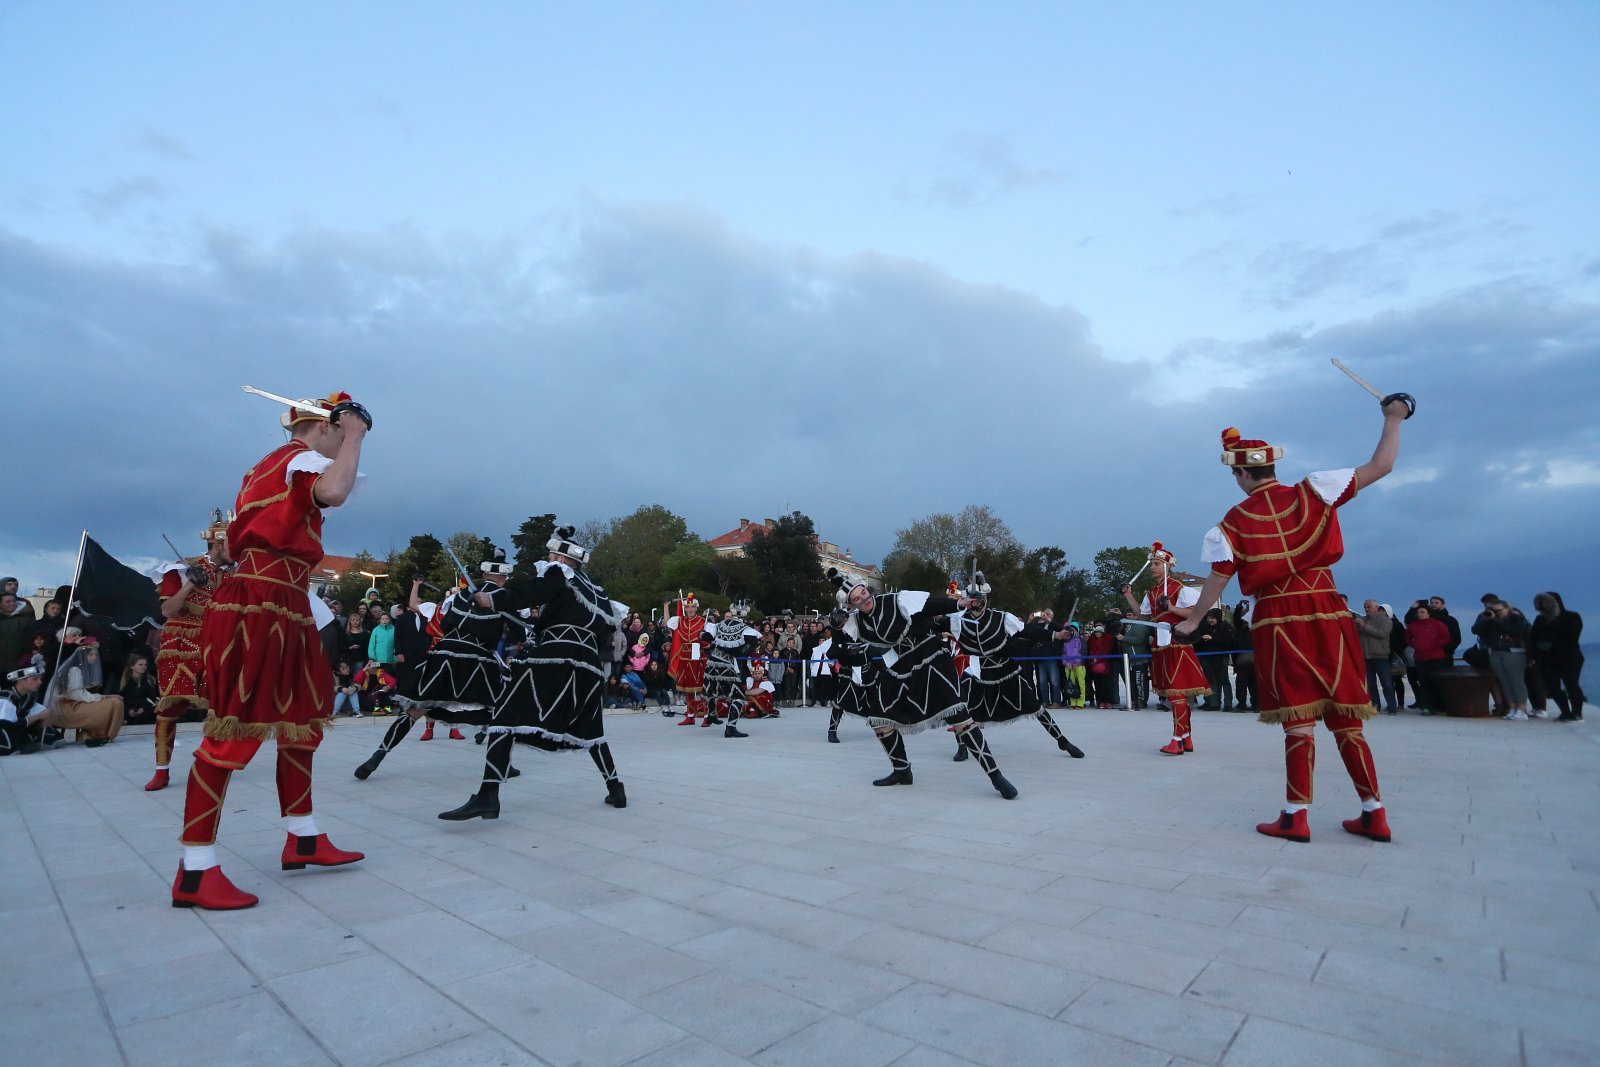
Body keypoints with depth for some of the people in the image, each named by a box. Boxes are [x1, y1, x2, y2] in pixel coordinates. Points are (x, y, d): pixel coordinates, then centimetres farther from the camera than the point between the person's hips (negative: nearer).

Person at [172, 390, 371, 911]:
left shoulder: (274, 464, 24)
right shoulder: (304, 458, -5)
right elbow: (332, 492, -31)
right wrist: (352, 436, -17)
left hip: (281, 609, 11)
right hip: (260, 605, -11)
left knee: (301, 719, 13)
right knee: (235, 730, -10)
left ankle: (303, 839, 21)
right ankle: (195, 872, -4)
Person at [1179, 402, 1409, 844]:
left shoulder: (1234, 521, -3)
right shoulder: (1311, 493, 1)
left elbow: (1217, 581, -1)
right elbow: (1380, 466, 2)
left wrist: (1192, 620, 11)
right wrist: (1394, 417, 17)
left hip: (1276, 619, -2)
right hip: (1327, 611, 2)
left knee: (1299, 718, 2)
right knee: (1345, 718, 11)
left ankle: (1296, 816, 4)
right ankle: (1373, 814, 17)